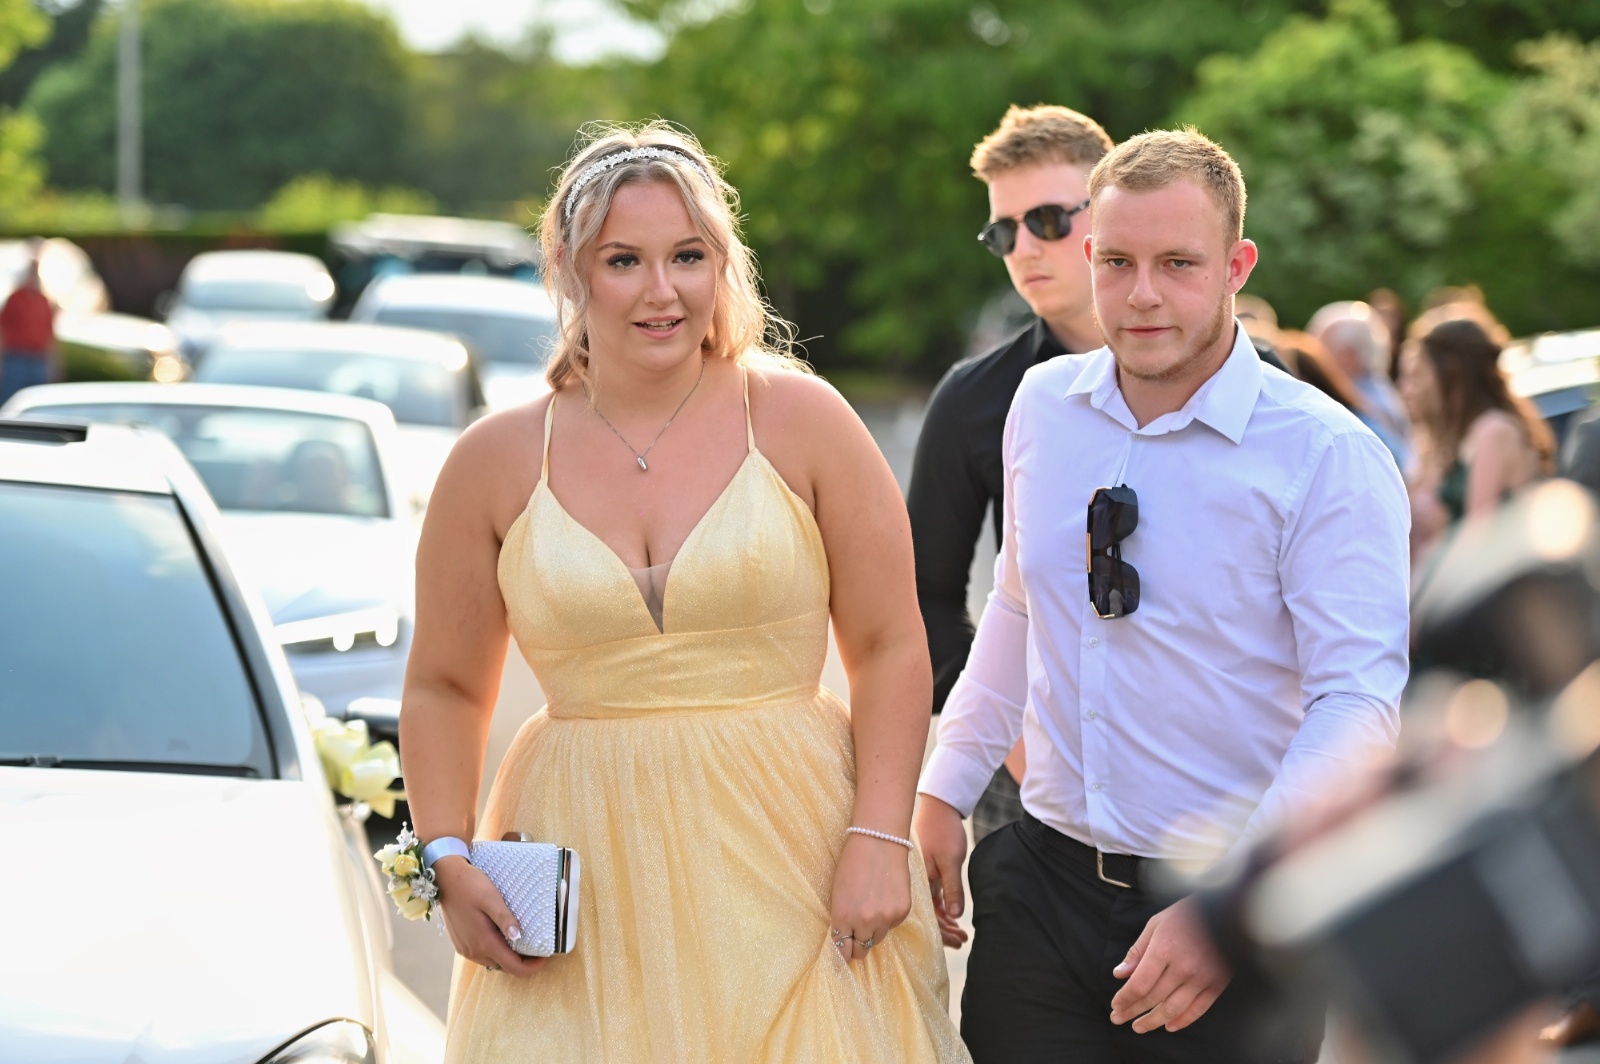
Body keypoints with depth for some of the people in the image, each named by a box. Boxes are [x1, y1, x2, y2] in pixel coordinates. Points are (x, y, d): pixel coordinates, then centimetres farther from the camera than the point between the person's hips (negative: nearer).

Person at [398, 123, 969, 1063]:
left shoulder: (800, 420, 1)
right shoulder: (497, 461, 5)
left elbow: (890, 650, 1)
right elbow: (445, 689, 11)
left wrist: (880, 841, -9)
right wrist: (447, 858, -3)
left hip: (787, 856, -1)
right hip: (584, 881, 1)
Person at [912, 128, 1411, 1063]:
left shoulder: (1327, 456, -12)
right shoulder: (1044, 407, 4)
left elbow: (1359, 706, -17)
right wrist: (944, 790, 15)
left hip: (1237, 922, -4)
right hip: (1044, 880, 4)